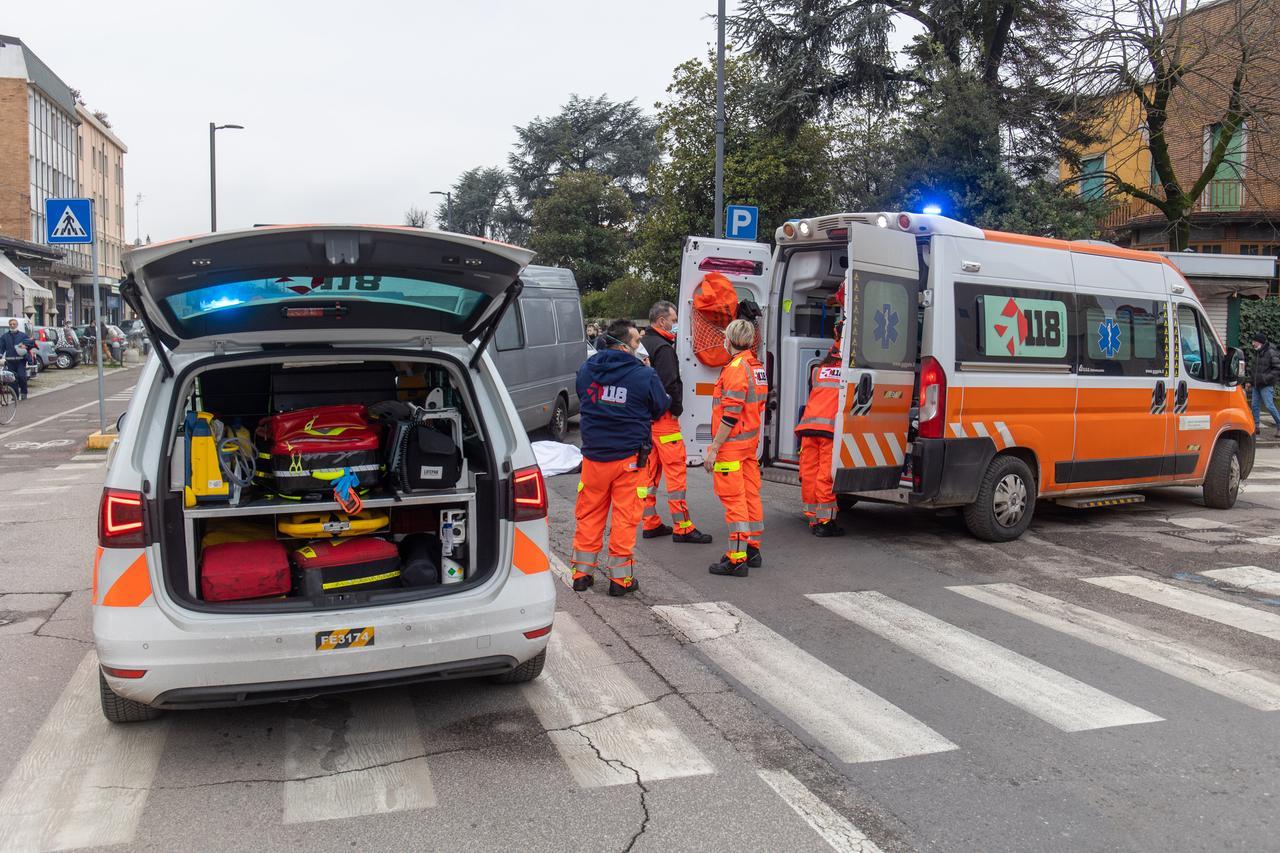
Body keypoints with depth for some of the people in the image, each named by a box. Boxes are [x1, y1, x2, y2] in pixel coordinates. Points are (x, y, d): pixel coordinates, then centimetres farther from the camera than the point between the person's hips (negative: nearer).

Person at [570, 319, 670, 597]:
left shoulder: (586, 370, -1)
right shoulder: (644, 375, -13)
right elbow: (661, 408, 1)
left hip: (593, 455, 4)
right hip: (628, 457, -3)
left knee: (589, 513, 15)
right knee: (625, 516, 6)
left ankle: (582, 573, 22)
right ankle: (620, 578, 11)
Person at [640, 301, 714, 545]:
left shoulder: (642, 344, 15)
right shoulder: (663, 348, -15)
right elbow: (670, 383, -21)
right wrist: (676, 409, -9)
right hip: (663, 417, -9)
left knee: (650, 469, 13)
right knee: (676, 469, -5)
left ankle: (651, 523, 19)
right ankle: (682, 527, -3)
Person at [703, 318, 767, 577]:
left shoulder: (736, 368, -18)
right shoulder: (758, 367, 12)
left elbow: (730, 415, -22)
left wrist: (714, 447, -19)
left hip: (732, 445, -10)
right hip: (751, 442, 10)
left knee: (733, 498, -7)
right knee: (751, 494, 15)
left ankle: (737, 559, -6)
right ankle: (752, 549, 25)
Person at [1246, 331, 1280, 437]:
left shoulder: (1271, 353, -12)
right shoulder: (1256, 353, 12)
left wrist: (1266, 378, -21)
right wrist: (1250, 381, 16)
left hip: (1266, 385, -8)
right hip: (1256, 385, 8)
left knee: (1269, 406, -8)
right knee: (1255, 405, 7)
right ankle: (1256, 427, 15)